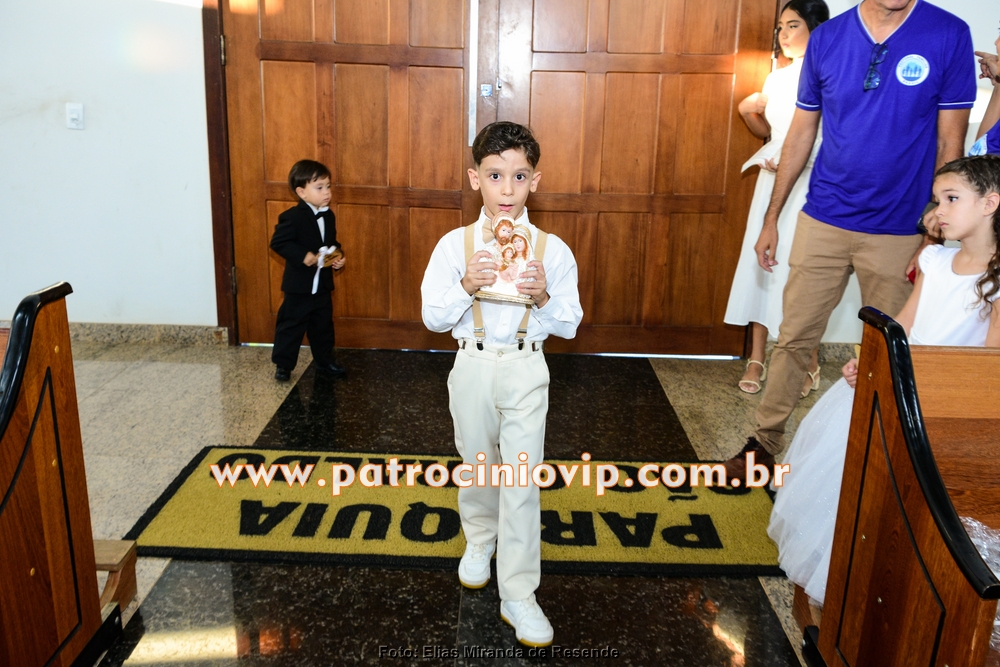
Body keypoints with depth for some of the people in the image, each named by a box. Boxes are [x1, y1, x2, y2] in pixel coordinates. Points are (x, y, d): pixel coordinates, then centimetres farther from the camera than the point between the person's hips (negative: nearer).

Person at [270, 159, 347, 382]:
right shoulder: (293, 217, -17)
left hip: (323, 284, 7)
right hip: (299, 285, -6)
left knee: (323, 325, 16)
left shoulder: (329, 216, 6)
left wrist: (338, 256, -2)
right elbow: (278, 242, -19)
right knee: (291, 325, 5)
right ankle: (283, 364, 18)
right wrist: (302, 256, -27)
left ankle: (325, 361, 31)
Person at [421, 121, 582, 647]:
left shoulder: (552, 249, -5)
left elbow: (568, 325, -1)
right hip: (473, 366, 2)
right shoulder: (455, 245, -4)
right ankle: (479, 541, 48)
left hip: (526, 371, -1)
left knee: (522, 481, -2)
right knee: (477, 464, 19)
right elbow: (433, 316, -3)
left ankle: (518, 596, 10)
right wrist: (466, 287, -20)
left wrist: (544, 298, -20)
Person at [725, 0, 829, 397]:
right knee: (761, 262, 4)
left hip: (811, 184, -6)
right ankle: (756, 359, 12)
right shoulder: (776, 78, 13)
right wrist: (748, 113, 10)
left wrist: (797, 161, -21)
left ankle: (810, 363, 10)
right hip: (773, 180, 6)